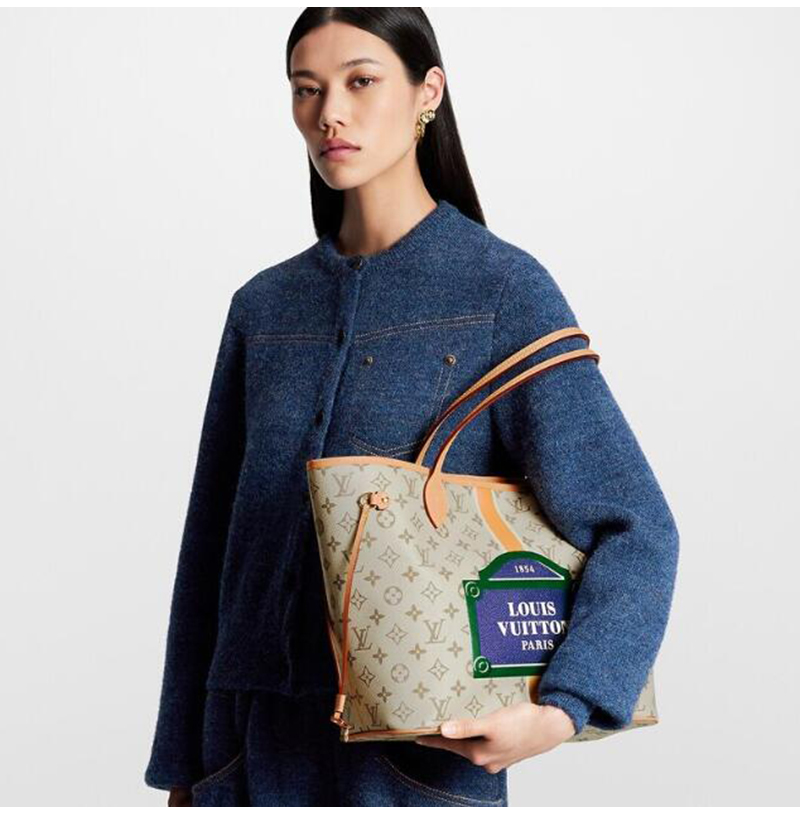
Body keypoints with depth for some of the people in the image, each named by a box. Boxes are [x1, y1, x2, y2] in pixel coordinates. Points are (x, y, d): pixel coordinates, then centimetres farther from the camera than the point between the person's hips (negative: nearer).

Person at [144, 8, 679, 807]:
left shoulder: (504, 289, -7)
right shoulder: (264, 307, 7)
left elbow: (634, 531, -11)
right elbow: (210, 547, 11)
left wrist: (561, 711, -25)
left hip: (425, 749, -4)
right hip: (260, 742, 4)